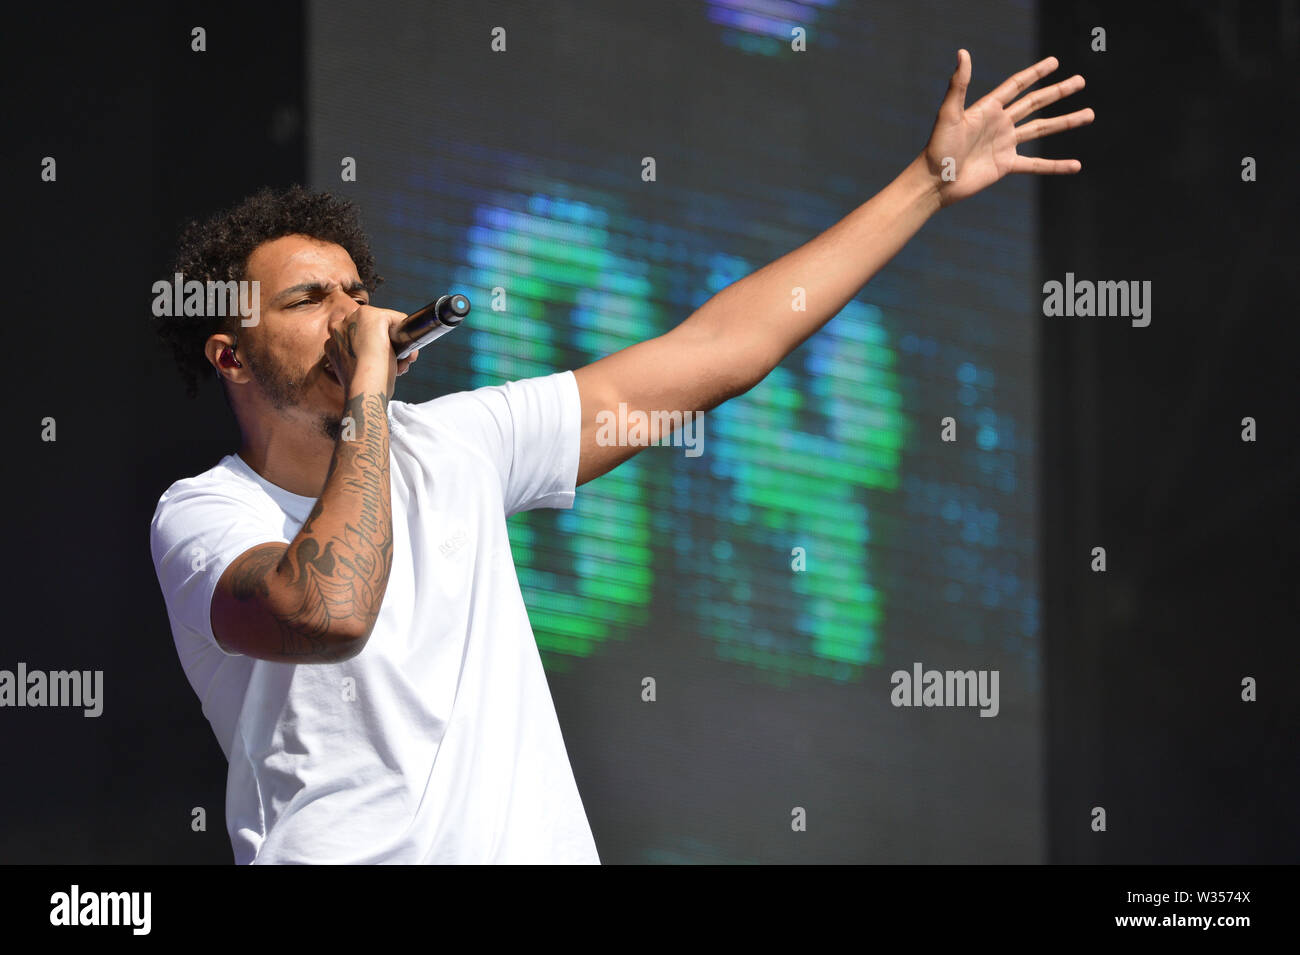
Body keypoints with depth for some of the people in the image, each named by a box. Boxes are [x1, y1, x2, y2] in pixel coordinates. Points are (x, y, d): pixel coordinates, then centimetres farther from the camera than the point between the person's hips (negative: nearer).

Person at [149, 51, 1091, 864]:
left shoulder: (448, 444, 11)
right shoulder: (201, 515, -4)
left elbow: (713, 353, 12)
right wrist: (367, 390, -16)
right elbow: (328, 614, -26)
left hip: (538, 845, 4)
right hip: (345, 849, -4)